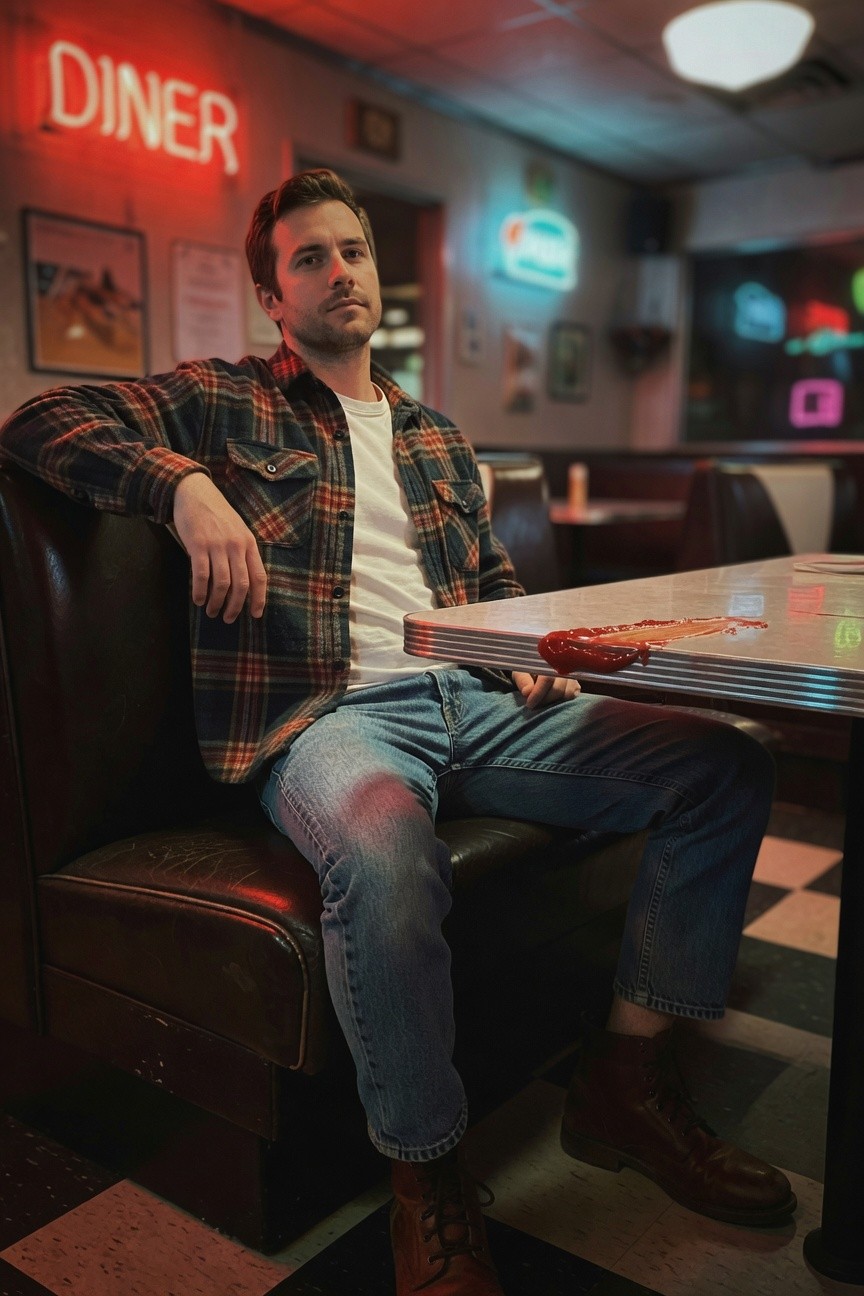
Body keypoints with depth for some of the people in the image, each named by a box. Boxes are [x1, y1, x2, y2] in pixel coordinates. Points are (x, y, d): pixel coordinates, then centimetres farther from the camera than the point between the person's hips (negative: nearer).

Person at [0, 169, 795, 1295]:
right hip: (327, 716, -5)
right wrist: (183, 483, -14)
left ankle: (627, 1077, -1)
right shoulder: (222, 401, 11)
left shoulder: (437, 436, 26)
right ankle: (427, 1175, -15)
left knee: (727, 767, -9)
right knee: (384, 851, -41)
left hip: (471, 701, 6)